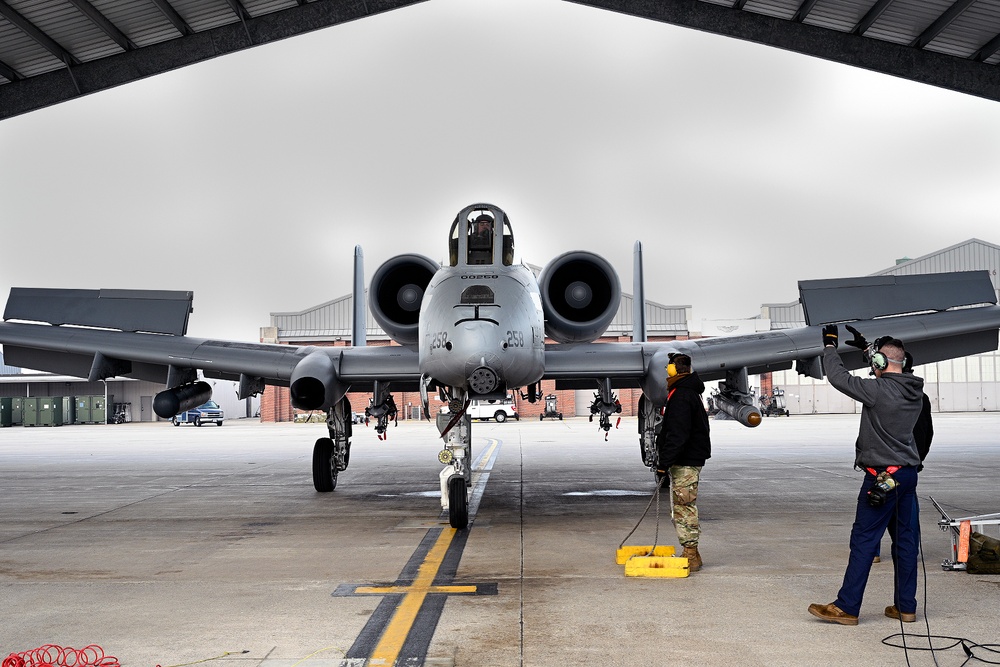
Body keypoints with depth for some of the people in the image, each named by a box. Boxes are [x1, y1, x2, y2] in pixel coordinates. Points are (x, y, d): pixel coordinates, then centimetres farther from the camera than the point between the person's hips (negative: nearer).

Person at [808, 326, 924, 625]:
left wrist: (830, 345, 1)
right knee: (905, 539, 11)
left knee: (863, 540, -4)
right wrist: (870, 349, 32)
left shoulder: (879, 390, -17)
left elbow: (839, 378, -13)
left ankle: (846, 607, 1)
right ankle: (906, 606, 18)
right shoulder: (914, 391, 7)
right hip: (908, 474, 8)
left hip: (882, 476, -8)